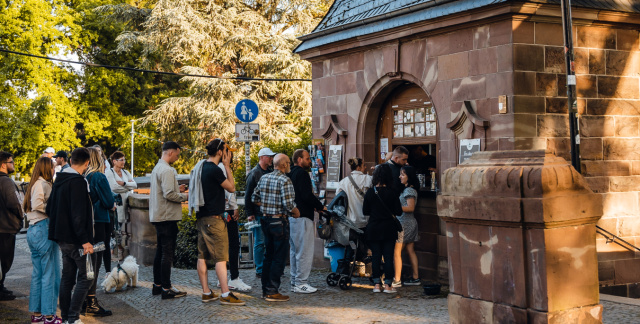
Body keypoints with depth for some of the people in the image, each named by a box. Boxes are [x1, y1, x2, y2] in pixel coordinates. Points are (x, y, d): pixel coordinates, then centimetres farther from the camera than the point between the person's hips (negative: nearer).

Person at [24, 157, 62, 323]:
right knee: (50, 274, -3)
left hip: (33, 229, 10)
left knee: (37, 274, 14)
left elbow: (25, 206, 18)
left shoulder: (34, 184, 17)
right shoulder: (44, 184, -12)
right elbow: (37, 205, -25)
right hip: (44, 229, -10)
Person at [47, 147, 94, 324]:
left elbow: (49, 209, 19)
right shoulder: (78, 182, -17)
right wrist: (85, 240, -22)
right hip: (75, 239, -9)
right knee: (86, 277, -3)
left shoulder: (59, 180, 11)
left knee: (67, 278, 14)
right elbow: (78, 215, -23)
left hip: (62, 238, 9)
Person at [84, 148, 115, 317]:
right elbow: (109, 202, -14)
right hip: (98, 222, -7)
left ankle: (85, 302, 22)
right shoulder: (99, 177, -13)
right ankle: (91, 303, 0)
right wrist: (113, 204, 7)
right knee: (95, 263, -3)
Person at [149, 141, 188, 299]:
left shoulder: (157, 168, 16)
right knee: (167, 253, -6)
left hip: (158, 216, 10)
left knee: (160, 252, 16)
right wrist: (184, 196, -10)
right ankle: (166, 289, -4)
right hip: (167, 217, -10)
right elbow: (169, 194, -23)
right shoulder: (167, 170, -16)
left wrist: (177, 189, 13)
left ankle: (157, 285, 23)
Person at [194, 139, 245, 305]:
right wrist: (227, 166, -4)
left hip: (201, 217, 9)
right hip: (213, 218, -9)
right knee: (221, 257, -7)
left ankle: (206, 292, 15)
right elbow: (231, 188, -8)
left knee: (202, 256, 9)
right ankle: (225, 294, -7)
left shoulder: (201, 168, 11)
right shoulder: (215, 170, -16)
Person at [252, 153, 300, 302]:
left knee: (268, 256, 16)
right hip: (279, 221, -8)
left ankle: (265, 289, 21)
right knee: (279, 258, 0)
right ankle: (272, 292, 2)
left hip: (265, 220, 8)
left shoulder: (264, 178, 8)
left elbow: (255, 198, 13)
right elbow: (288, 204, -21)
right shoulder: (285, 180, -15)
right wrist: (296, 213, -3)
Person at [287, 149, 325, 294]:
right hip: (302, 217, -10)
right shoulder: (301, 174, -13)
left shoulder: (290, 174, 16)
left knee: (295, 251, 15)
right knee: (305, 252, -5)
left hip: (292, 217, 10)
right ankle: (301, 283, -4)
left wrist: (313, 206, 17)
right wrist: (321, 207, -6)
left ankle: (295, 281, 21)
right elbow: (307, 195, -20)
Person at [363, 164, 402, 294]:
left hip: (373, 229, 1)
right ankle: (388, 285, 5)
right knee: (388, 257, 4)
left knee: (375, 257, 8)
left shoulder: (370, 192, -5)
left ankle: (377, 284, 9)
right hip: (388, 229, -1)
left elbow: (365, 211, 2)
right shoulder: (392, 193, -8)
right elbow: (398, 212, -4)